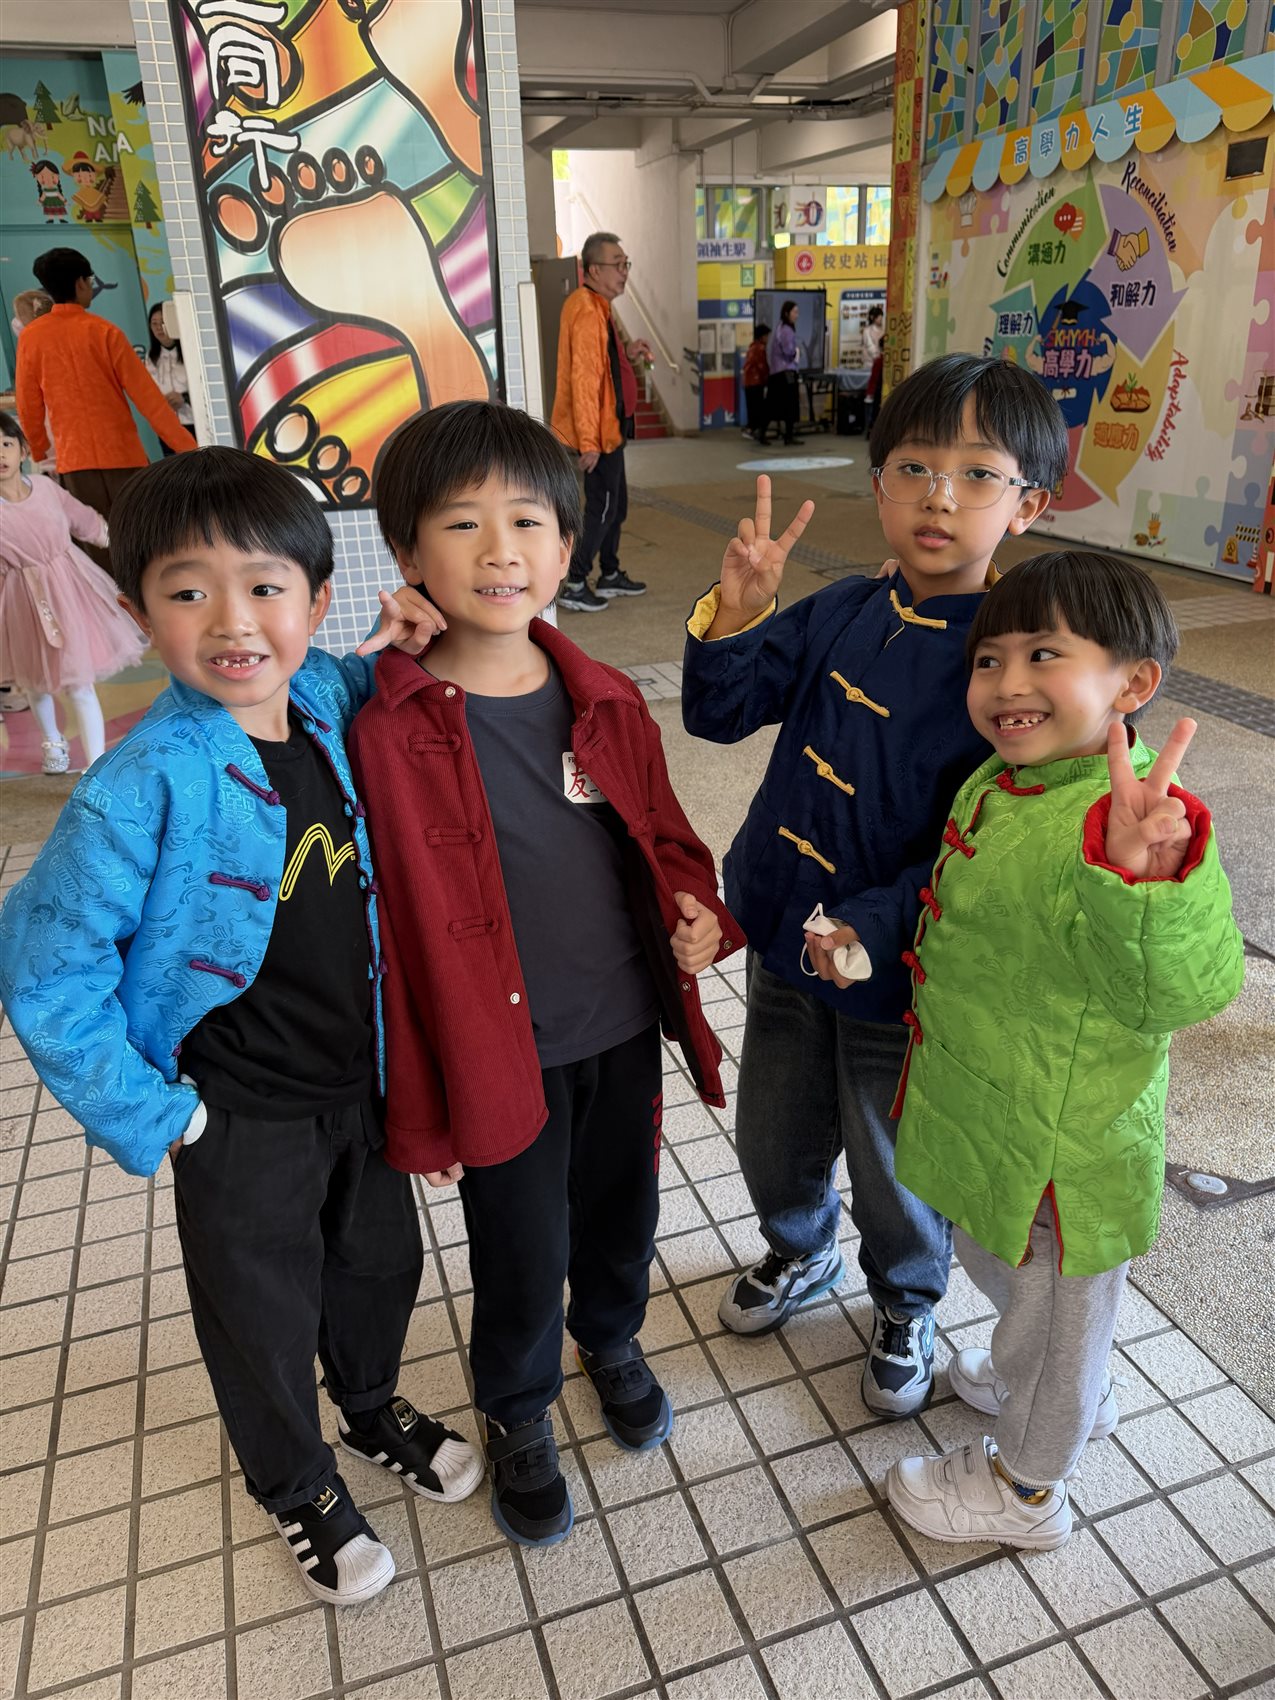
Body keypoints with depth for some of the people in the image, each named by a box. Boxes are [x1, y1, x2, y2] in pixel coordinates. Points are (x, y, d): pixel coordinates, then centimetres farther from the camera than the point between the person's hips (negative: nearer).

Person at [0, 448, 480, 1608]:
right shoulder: (146, 785, -26)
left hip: (363, 1078, 5)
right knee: (265, 1316, 18)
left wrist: (388, 652, -6)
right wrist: (147, 1115, -13)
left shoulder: (330, 703, -10)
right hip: (243, 1115, -5)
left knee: (383, 1261, 26)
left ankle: (374, 1408, 57)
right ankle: (297, 1486, 48)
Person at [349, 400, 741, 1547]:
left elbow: (662, 832, 10)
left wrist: (699, 906, -11)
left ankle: (613, 1337, 57)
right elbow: (389, 929, -13)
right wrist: (416, 1105, -8)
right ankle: (518, 1413, 46)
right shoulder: (389, 732, -18)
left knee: (624, 1205, 24)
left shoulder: (606, 702, -4)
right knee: (523, 1253, 14)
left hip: (626, 1025, 4)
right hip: (500, 1049, -4)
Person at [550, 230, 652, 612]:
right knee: (603, 506, -5)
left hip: (608, 427, 10)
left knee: (616, 503, 18)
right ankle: (574, 586, 1)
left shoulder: (596, 307, 12)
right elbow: (583, 379, -24)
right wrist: (589, 442, -25)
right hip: (599, 431, -10)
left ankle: (610, 575, 29)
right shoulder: (587, 312, -19)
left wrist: (627, 353, 6)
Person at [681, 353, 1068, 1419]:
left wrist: (871, 927, -31)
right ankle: (800, 1251, 56)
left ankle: (907, 1308, 50)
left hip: (897, 973, -4)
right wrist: (738, 611, -18)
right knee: (773, 1137, 25)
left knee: (895, 1170, 18)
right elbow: (720, 713, -1)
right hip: (785, 942, 5)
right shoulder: (843, 613, -3)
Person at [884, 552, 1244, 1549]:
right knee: (999, 1262, 32)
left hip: (1061, 1143, -8)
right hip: (986, 1107, 9)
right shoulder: (1001, 778, -4)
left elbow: (1188, 989, -41)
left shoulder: (1138, 822, -31)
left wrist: (1144, 874, -57)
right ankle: (1073, 1395, 62)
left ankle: (1024, 1485, 47)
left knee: (1055, 1302, 19)